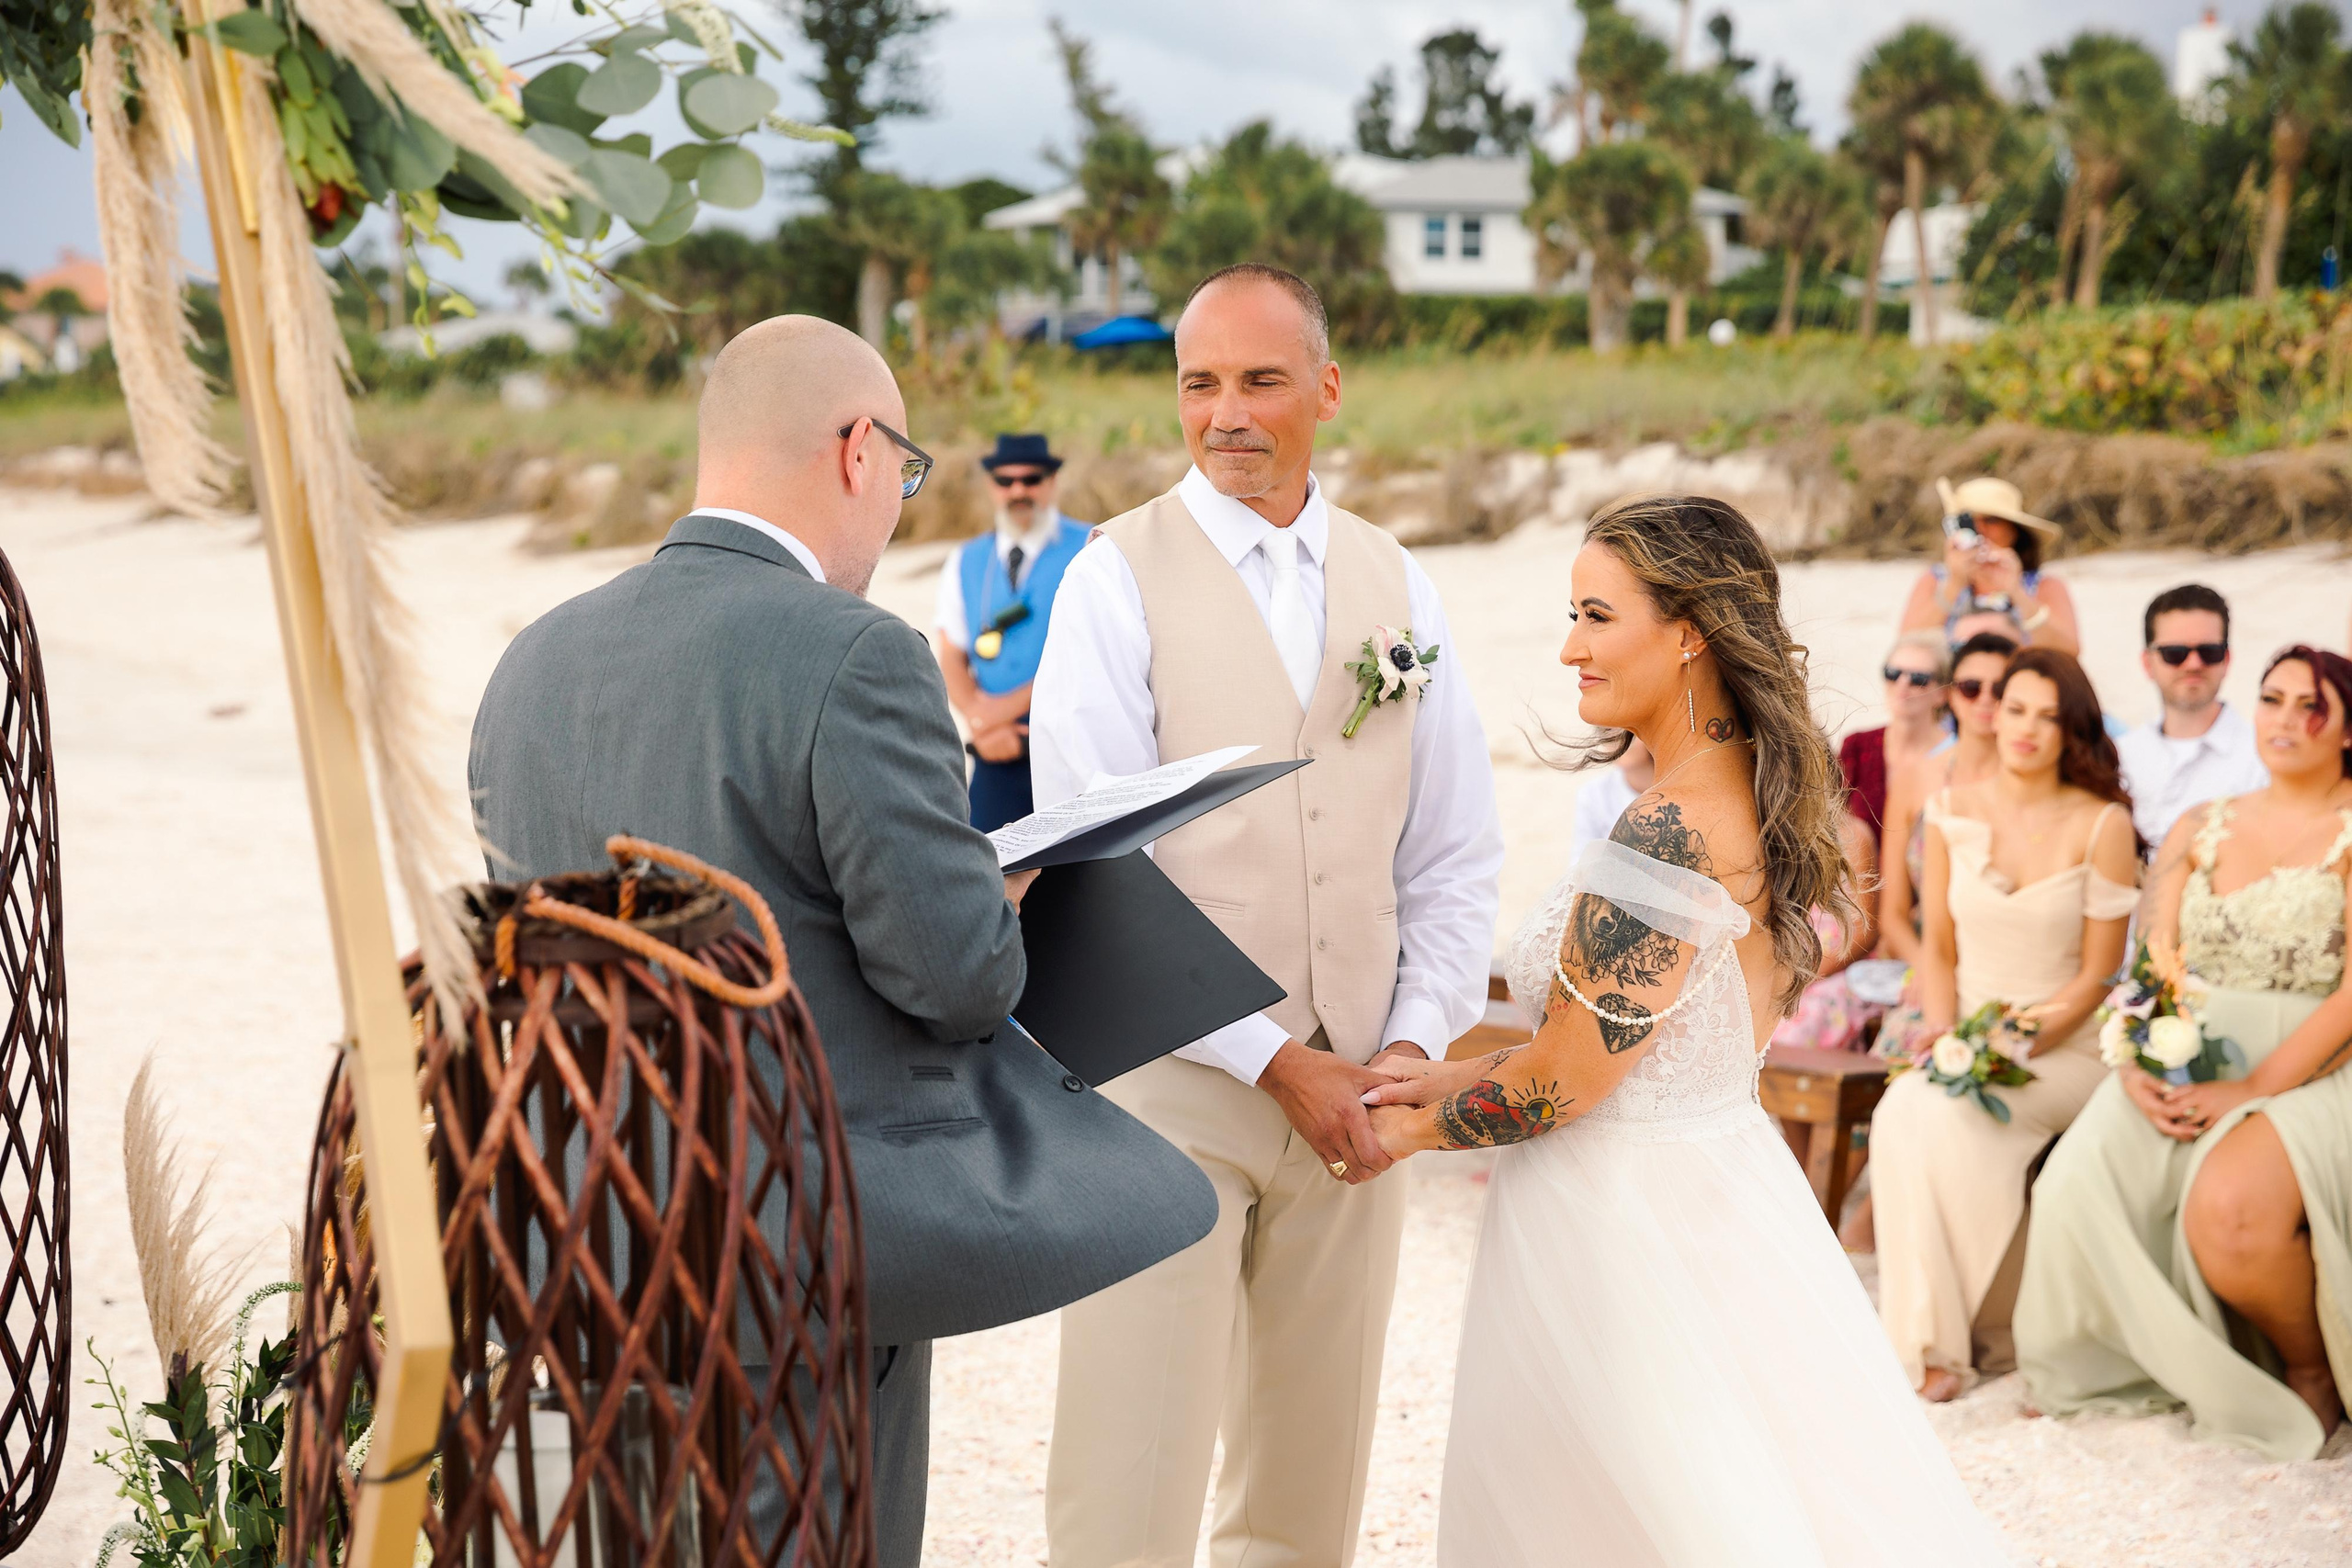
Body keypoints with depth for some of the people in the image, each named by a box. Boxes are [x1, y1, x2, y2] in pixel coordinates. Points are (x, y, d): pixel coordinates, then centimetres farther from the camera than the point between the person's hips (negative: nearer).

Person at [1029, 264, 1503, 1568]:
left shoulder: (1396, 587, 10)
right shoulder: (1118, 580, -4)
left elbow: (1453, 857, 12)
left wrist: (1416, 1043, -3)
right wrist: (1275, 1060, -13)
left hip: (1355, 1096, 5)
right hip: (1171, 1082, -4)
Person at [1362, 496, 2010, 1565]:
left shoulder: (1669, 832, -24)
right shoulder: (1766, 803, 5)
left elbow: (1568, 1079, -19)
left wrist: (1417, 1129, -1)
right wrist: (1467, 1076, 12)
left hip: (1621, 1219, -9)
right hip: (1729, 1185, 9)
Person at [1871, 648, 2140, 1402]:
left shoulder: (2102, 825, -4)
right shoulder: (1952, 814, 8)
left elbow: (2097, 974, -4)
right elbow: (1938, 948, 11)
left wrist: (2023, 1041, -17)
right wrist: (1945, 1036, -7)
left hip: (2066, 1053, -3)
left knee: (1928, 1113, -31)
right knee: (1910, 1106, -31)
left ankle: (1937, 1341, -22)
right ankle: (1931, 1335, -22)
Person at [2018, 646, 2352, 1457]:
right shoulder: (2200, 830, 16)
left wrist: (2255, 1088, -19)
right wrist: (2138, 1067, -11)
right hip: (2190, 1069, 5)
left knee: (2230, 1210, -34)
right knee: (2078, 1187, -23)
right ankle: (2183, 1362, 3)